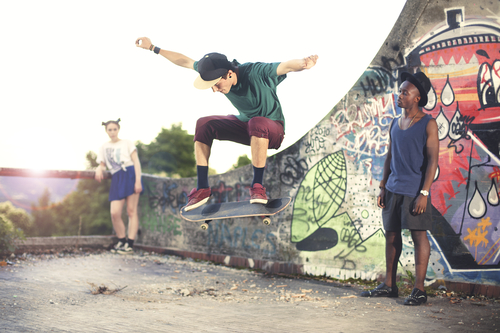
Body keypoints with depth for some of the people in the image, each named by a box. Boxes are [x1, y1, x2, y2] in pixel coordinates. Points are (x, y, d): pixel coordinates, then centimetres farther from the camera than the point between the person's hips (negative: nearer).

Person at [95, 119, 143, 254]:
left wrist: (138, 180, -10)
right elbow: (102, 164, 24)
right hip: (116, 180, 3)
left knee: (131, 211, -7)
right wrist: (99, 169, -3)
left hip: (130, 174, -3)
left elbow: (136, 161, 4)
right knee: (114, 213, -10)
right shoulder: (103, 148, 22)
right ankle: (121, 241, 9)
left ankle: (130, 244, -7)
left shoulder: (127, 143, 13)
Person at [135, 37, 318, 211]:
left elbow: (287, 66, -45)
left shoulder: (256, 72, -30)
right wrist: (154, 48, 6)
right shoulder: (213, 71, -12)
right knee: (204, 124, -13)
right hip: (245, 124, 6)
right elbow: (185, 61, 2)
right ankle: (202, 188, -11)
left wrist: (304, 63, -68)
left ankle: (257, 186, -28)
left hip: (272, 128, -6)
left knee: (257, 123, -41)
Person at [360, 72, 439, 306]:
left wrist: (424, 192, -17)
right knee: (391, 234, 9)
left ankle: (419, 289, 2)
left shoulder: (428, 124, -5)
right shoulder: (395, 124, 14)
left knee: (419, 236, -3)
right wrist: (383, 187, 12)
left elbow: (432, 159, -10)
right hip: (393, 190, 7)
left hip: (415, 191, -7)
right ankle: (389, 286, 18)